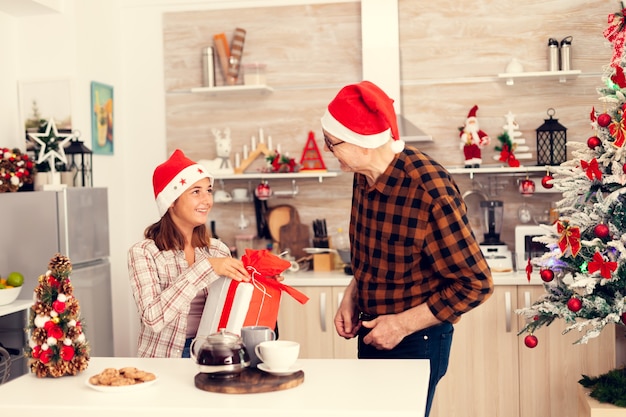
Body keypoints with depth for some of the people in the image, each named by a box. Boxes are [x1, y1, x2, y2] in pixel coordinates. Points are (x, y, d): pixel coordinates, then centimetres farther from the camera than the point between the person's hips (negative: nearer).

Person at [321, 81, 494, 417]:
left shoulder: (429, 190, -27)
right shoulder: (363, 176, -3)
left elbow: (475, 284, -20)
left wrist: (403, 324, -18)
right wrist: (351, 297, -1)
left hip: (415, 342, -7)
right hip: (371, 335, 7)